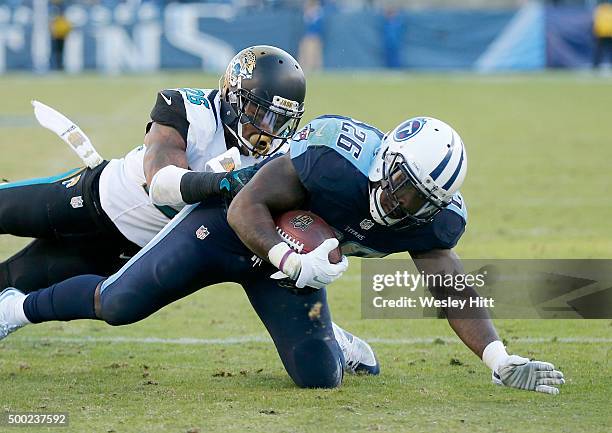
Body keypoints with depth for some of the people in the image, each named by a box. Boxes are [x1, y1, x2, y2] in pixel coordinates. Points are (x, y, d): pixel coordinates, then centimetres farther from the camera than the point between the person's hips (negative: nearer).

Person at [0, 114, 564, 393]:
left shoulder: (429, 222, -19)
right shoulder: (338, 155, -36)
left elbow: (456, 294, -13)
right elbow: (248, 207, -30)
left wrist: (501, 361, -25)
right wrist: (295, 263, -44)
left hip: (295, 258, 4)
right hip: (231, 228, -4)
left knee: (319, 375, -10)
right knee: (119, 304, -8)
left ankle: (333, 342, 29)